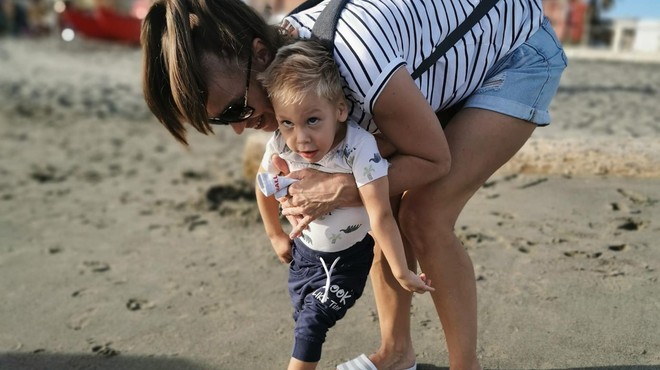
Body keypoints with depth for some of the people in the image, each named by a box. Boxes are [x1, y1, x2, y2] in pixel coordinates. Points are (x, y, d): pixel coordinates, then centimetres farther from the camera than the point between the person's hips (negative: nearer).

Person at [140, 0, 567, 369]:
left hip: (521, 53, -7)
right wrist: (312, 190, -23)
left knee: (426, 218, -18)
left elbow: (432, 160, -24)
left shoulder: (354, 57, -40)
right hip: (451, 68, 7)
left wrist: (339, 191, -31)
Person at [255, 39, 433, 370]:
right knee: (304, 320, 14)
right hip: (306, 250, 4)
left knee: (312, 321, -7)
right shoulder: (279, 147, -21)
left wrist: (401, 271, -28)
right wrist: (276, 236, 10)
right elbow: (265, 187, 0)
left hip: (350, 255, -4)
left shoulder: (359, 147, -35)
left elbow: (381, 216, -33)